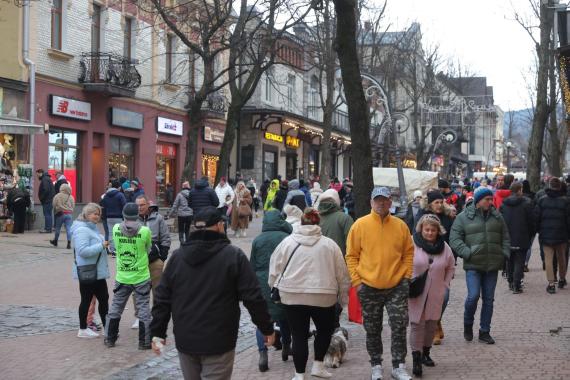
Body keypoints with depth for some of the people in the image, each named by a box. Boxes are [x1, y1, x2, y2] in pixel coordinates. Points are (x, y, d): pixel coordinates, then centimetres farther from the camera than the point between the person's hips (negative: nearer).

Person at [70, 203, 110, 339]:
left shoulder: (92, 228, 14)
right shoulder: (82, 230, -18)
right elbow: (83, 250, -28)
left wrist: (104, 245, 10)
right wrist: (101, 246, -27)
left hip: (98, 272, 10)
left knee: (103, 298, 10)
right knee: (86, 299, 1)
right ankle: (83, 330, 13)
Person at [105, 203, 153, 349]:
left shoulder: (116, 229, -8)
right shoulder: (145, 231, -15)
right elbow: (148, 249, 0)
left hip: (121, 278, 3)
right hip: (141, 277, -3)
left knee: (115, 308, 16)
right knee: (143, 310, 7)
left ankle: (110, 339, 26)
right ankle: (144, 341, 11)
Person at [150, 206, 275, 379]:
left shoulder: (177, 256, 4)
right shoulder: (234, 255, -8)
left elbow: (162, 298, 5)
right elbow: (253, 297, -9)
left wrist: (157, 332, 13)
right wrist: (267, 328, 2)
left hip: (185, 340, 4)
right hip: (218, 343, -4)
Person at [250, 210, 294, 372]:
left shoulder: (257, 240, -1)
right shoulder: (287, 238, -5)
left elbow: (252, 266, 6)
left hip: (262, 283, 0)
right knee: (284, 316, 19)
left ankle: (263, 353, -15)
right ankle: (286, 347, 32)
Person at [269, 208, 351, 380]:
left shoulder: (287, 242, -1)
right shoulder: (329, 244, 0)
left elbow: (275, 269, 3)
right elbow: (342, 274, 4)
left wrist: (274, 288, 18)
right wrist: (343, 296, 16)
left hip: (293, 296, 0)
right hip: (323, 297, 0)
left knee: (299, 336, 7)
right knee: (325, 330, 22)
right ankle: (318, 365, 18)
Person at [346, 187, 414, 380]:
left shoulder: (400, 226, 2)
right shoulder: (360, 225, -4)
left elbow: (408, 253, 10)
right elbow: (351, 256, -2)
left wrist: (406, 276, 0)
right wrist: (357, 280, -7)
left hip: (397, 287, 1)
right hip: (369, 288, -1)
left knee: (399, 327, -2)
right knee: (372, 330, 10)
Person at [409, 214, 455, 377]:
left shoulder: (444, 247, 1)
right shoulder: (412, 244, -12)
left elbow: (450, 267, 15)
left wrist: (445, 284, 9)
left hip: (436, 294, 4)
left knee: (432, 324, 12)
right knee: (417, 324, -5)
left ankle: (426, 352, 29)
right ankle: (416, 358, -2)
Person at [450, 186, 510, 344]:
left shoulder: (497, 216, 10)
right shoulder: (463, 217, -2)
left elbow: (505, 238, 17)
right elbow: (455, 239, -5)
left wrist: (505, 254, 4)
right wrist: (467, 253, -15)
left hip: (492, 266, 4)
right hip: (473, 266, -4)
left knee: (488, 299, 7)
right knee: (473, 296, -13)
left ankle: (485, 332, 17)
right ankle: (468, 324, 13)